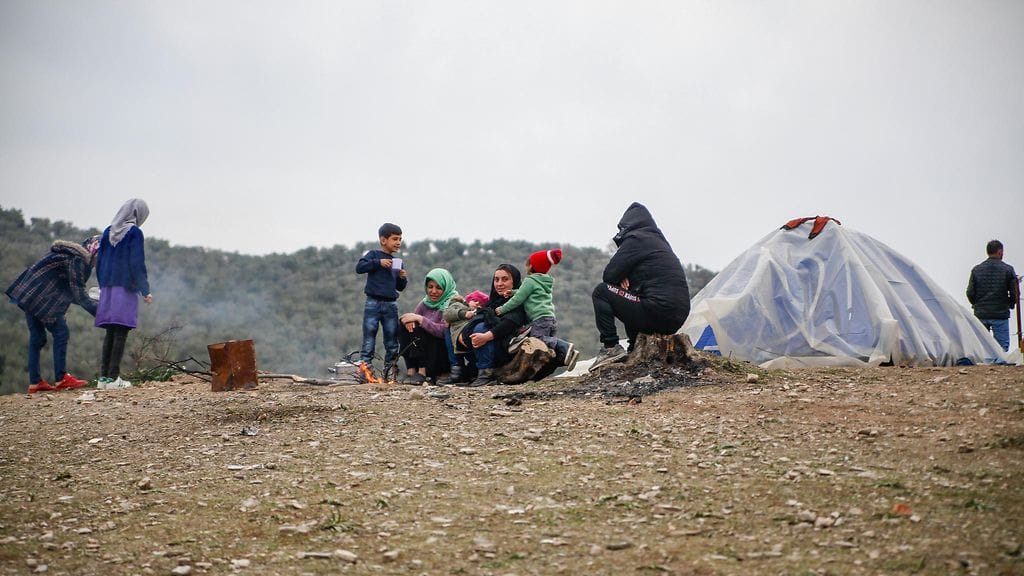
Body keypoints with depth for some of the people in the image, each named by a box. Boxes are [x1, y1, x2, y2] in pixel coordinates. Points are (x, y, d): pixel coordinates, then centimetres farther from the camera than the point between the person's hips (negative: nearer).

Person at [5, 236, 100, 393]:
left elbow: (70, 291, 22)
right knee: (61, 333, -4)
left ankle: (34, 382, 14)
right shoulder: (77, 259, -10)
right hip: (42, 298, -10)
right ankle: (61, 379, -3)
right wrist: (96, 311, -11)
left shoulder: (71, 253, 19)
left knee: (37, 337, 11)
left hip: (27, 294, 10)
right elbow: (78, 292, -13)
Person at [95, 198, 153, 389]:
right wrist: (145, 290, -10)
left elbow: (99, 261, 13)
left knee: (110, 332, 11)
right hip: (126, 288, -6)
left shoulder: (108, 232, 10)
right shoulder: (134, 233, -7)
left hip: (108, 288, 6)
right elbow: (137, 264, -12)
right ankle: (113, 377, -6)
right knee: (121, 333, -4)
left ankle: (104, 377, 9)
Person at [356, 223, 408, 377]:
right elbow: (359, 267, -14)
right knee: (368, 343, -4)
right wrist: (378, 262, -19)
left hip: (391, 305, 5)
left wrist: (403, 278, -2)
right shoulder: (373, 255, 1)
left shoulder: (398, 262, 14)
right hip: (373, 303, -5)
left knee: (392, 345, 6)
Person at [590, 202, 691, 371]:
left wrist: (621, 279, 16)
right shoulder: (660, 241, 23)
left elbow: (608, 275, -4)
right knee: (629, 300, 35)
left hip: (659, 314, -9)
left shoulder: (635, 239, -3)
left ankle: (611, 347, -5)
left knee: (601, 292, 0)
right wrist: (626, 280, 11)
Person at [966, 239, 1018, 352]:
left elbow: (970, 293, 2)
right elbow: (1014, 293, -5)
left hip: (981, 314, 3)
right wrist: (1010, 304, 15)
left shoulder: (976, 270, 3)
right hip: (1001, 314, -3)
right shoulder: (1008, 269, -5)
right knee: (1002, 346, 1)